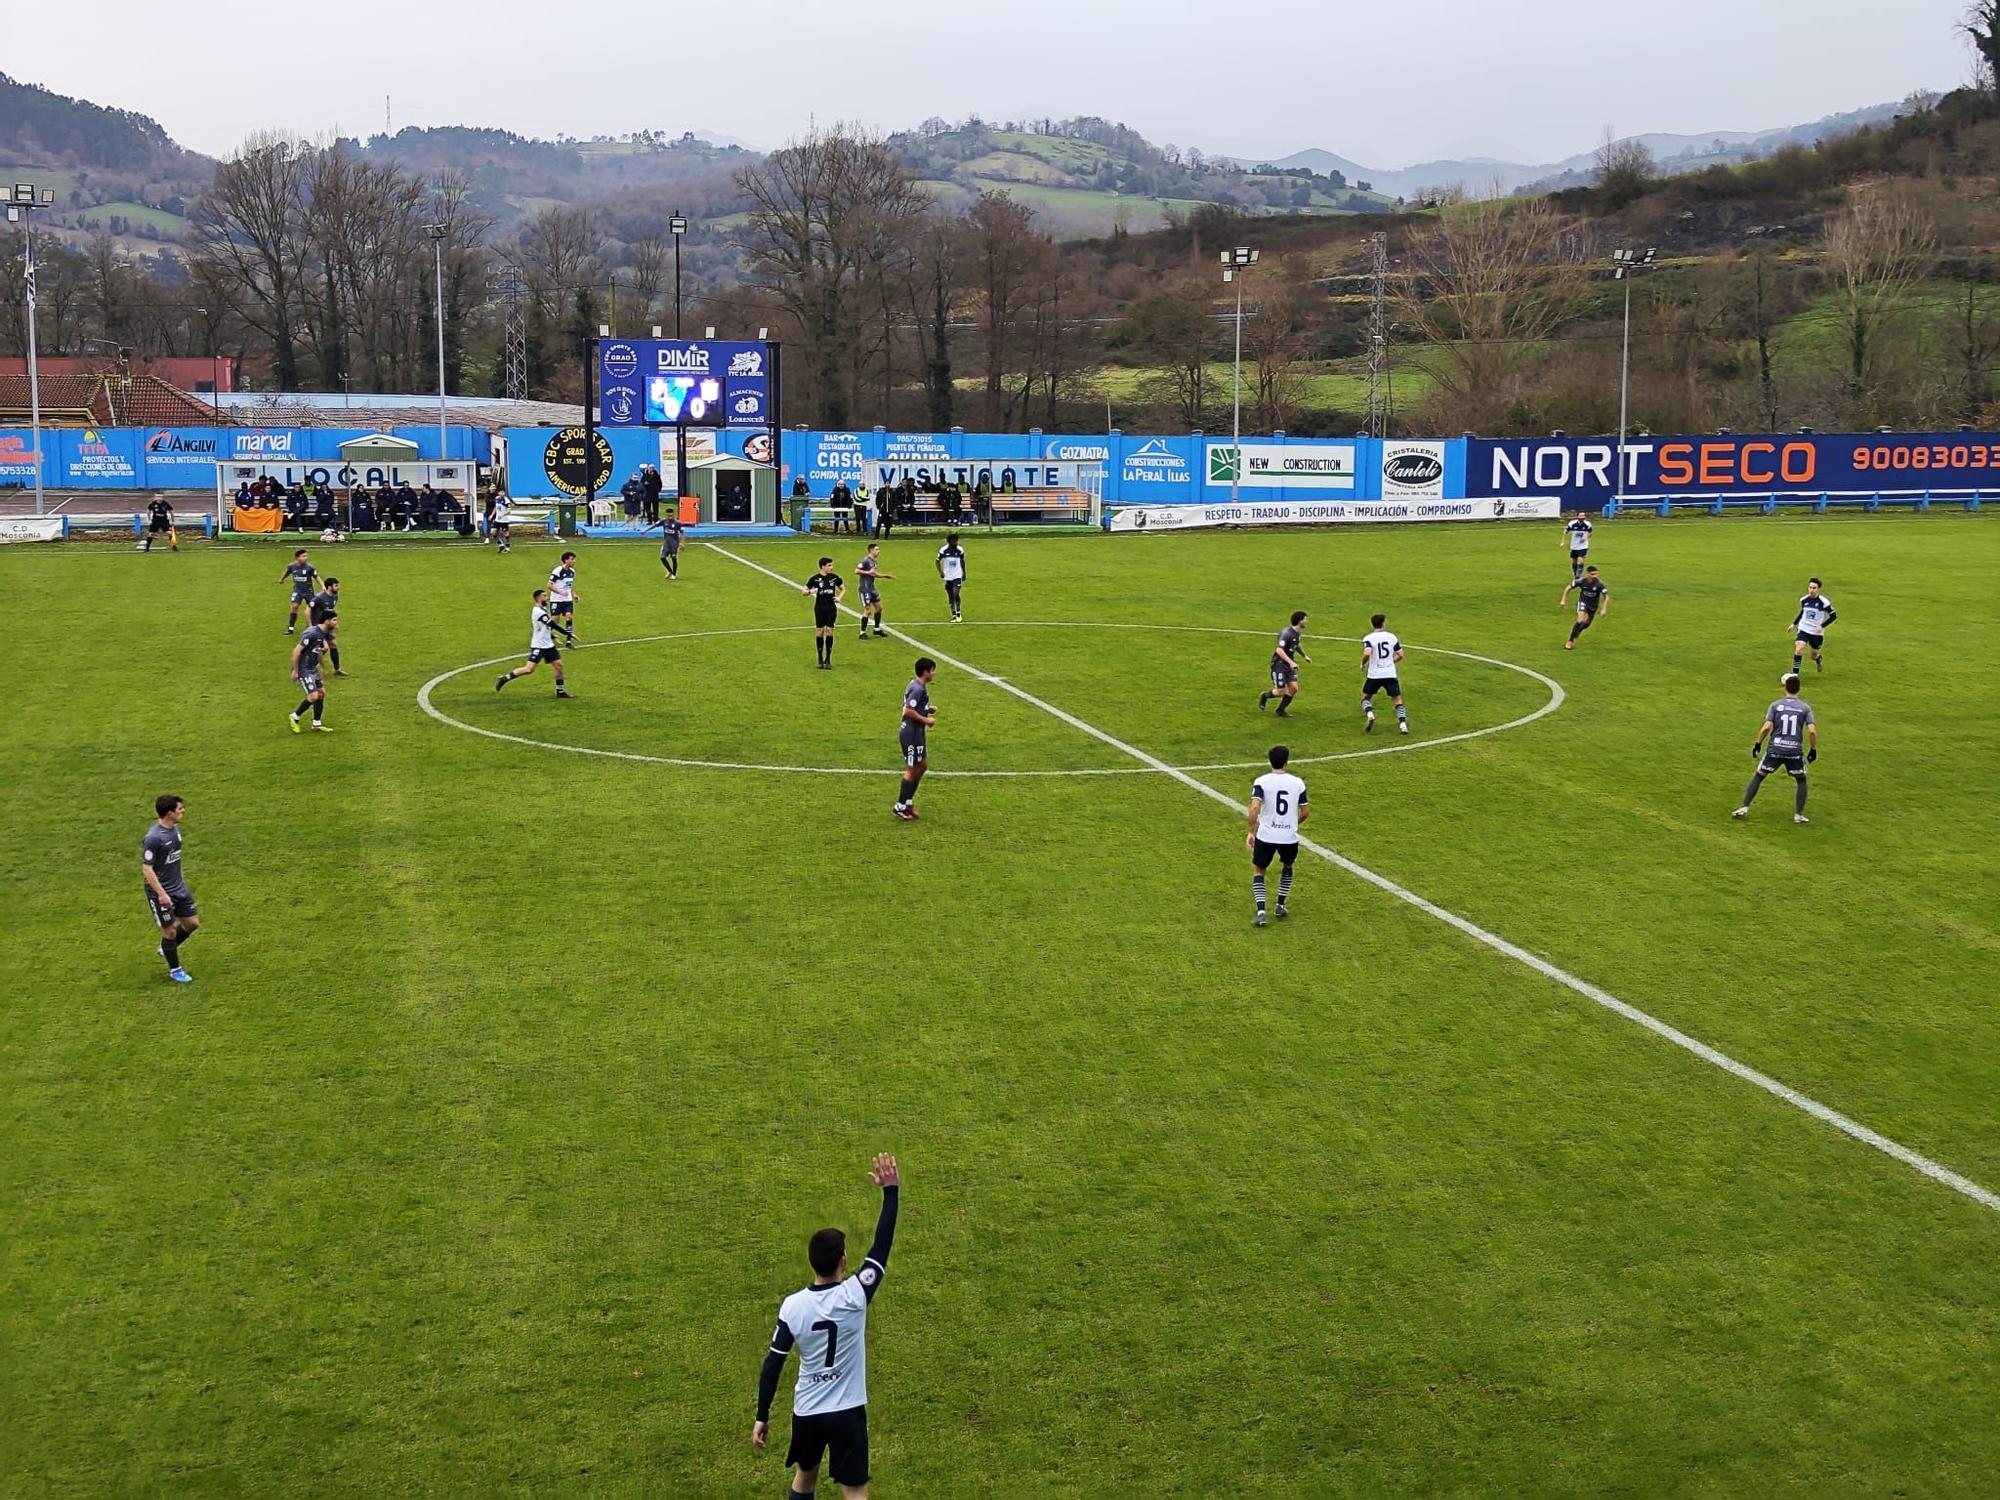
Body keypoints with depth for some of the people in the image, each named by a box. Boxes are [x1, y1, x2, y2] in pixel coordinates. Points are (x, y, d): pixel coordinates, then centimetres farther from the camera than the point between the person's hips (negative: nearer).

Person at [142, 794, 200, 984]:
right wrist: (161, 894, -23)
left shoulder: (175, 828, 1)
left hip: (179, 888, 8)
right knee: (170, 930, 5)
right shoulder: (153, 838, -25)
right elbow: (146, 868, -22)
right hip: (162, 893, -8)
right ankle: (174, 970, 22)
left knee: (192, 922, 12)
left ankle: (166, 949, 36)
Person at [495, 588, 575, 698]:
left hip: (548, 644, 9)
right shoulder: (538, 612, -20)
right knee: (529, 669, -13)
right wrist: (569, 634, -20)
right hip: (538, 646, -9)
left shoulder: (543, 610, 11)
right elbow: (553, 625, -22)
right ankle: (504, 678, 1)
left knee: (559, 665, 5)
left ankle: (560, 691, 13)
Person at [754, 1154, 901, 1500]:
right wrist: (891, 1191, -8)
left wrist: (762, 1417, 3)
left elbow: (772, 1365, -6)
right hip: (846, 1412, -3)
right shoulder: (855, 1296, -18)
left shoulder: (791, 1306, -11)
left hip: (806, 1411, 3)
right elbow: (881, 1245, -12)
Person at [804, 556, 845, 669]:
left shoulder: (834, 577, 2)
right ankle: (820, 659, 10)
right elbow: (803, 591, 2)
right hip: (819, 608, -1)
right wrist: (810, 591, -20)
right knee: (820, 632, -2)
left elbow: (843, 588, 17)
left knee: (829, 632, -2)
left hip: (831, 608, 1)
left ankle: (828, 660, 5)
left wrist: (839, 597, -2)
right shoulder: (815, 578, -3)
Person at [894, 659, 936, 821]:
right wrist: (926, 720, -18)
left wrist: (928, 708, 10)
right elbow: (909, 711, -26)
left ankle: (908, 801, 24)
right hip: (912, 733, -10)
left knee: (922, 766, 17)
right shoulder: (918, 689, -20)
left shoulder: (916, 685, 11)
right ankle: (900, 807, 7)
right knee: (912, 769, -2)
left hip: (917, 732, 10)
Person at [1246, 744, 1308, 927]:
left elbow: (1254, 807, -20)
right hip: (1290, 836, 2)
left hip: (1265, 836, -2)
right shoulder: (1297, 783, 0)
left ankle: (1261, 910, 0)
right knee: (1287, 866, 31)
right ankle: (1281, 905, 27)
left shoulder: (1261, 782, -8)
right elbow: (1305, 812, 5)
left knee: (1258, 870, 17)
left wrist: (1251, 832, -13)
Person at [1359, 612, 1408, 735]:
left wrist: (1363, 664, -3)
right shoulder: (1391, 636, 5)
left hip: (1374, 675, -2)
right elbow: (1400, 655, 7)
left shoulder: (1368, 638, -6)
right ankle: (1402, 724, -8)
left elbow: (1367, 654, -22)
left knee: (1365, 697, 16)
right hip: (1390, 674, 2)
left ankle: (1370, 714, -12)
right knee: (1397, 699, 10)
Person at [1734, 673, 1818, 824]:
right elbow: (1812, 731, -8)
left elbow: (1767, 727, -9)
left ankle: (1744, 808, 6)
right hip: (1795, 750, 0)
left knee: (1758, 776, 12)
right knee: (1801, 781, 19)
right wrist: (1813, 749, 4)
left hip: (1775, 749, 0)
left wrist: (1758, 743, 2)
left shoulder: (1776, 705, -1)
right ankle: (1798, 815, 14)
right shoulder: (1805, 707, 0)